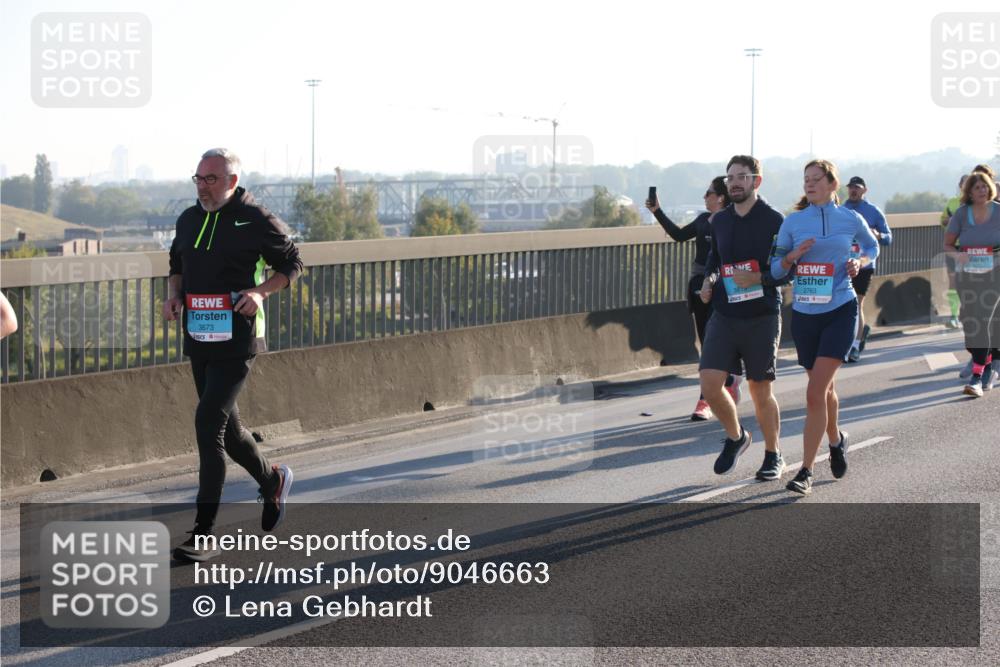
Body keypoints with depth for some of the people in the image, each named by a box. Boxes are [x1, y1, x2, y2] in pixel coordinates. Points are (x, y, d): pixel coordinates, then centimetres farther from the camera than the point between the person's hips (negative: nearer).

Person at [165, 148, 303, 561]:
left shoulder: (256, 221, -7)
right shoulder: (189, 220, 10)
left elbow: (292, 263, 1)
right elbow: (177, 264, 25)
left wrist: (261, 292, -15)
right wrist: (174, 293, 4)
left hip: (236, 341, -7)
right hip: (198, 338, 7)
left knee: (208, 422, -15)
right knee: (224, 425, 17)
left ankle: (203, 534, -12)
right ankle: (272, 481, 45)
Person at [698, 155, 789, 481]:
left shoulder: (773, 220, -7)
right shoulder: (720, 221, 9)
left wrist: (758, 278, -22)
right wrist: (708, 280, 6)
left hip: (761, 317, -4)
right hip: (724, 316, 4)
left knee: (760, 391, 3)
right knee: (709, 384, -7)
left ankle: (773, 456, 22)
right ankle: (735, 436, 20)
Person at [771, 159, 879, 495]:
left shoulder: (850, 219, 0)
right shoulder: (793, 222, 2)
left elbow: (872, 245, 19)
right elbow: (776, 269, 5)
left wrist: (859, 262, -1)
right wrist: (793, 256, -15)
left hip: (840, 312, -3)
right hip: (804, 315, 3)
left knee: (815, 393, -13)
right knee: (824, 387, 18)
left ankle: (806, 471, -11)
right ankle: (835, 439, 48)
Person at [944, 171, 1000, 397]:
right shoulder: (962, 213, 1)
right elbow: (947, 244, 6)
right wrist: (957, 255, -14)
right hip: (967, 275, 3)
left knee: (982, 322, -15)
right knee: (971, 323, 6)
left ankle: (977, 378, -16)